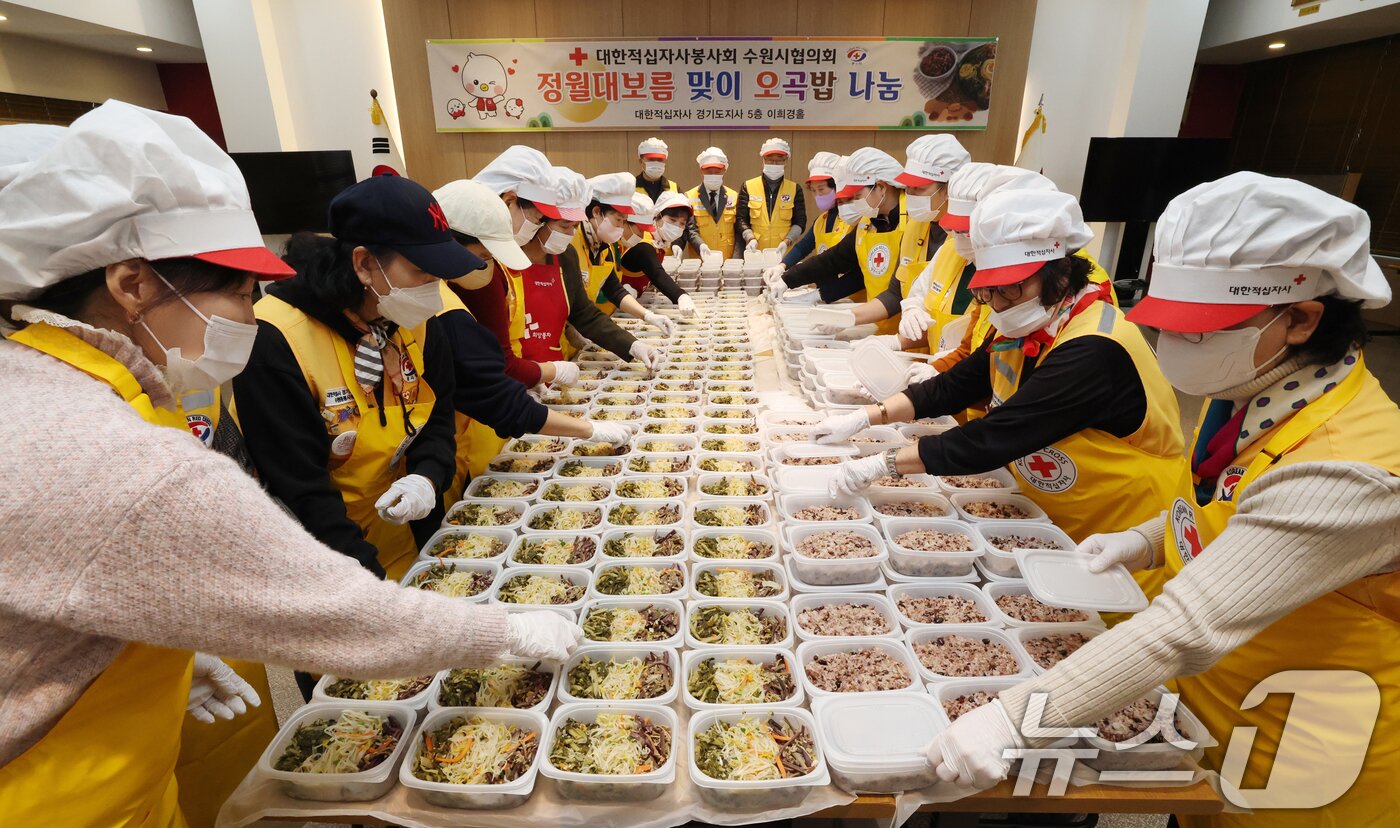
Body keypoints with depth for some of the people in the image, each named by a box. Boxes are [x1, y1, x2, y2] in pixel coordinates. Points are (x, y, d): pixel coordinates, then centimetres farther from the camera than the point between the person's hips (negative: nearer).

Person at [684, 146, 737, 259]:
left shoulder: (734, 197, 11)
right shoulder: (689, 197, 4)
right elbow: (690, 229, -3)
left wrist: (737, 259, -6)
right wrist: (701, 245, -23)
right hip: (699, 261, -1)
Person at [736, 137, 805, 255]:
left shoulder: (794, 189, 8)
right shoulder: (748, 187, 6)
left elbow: (800, 221, 5)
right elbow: (740, 219, 3)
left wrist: (787, 241, -12)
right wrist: (750, 238, -15)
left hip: (784, 254, 0)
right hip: (755, 252, 0)